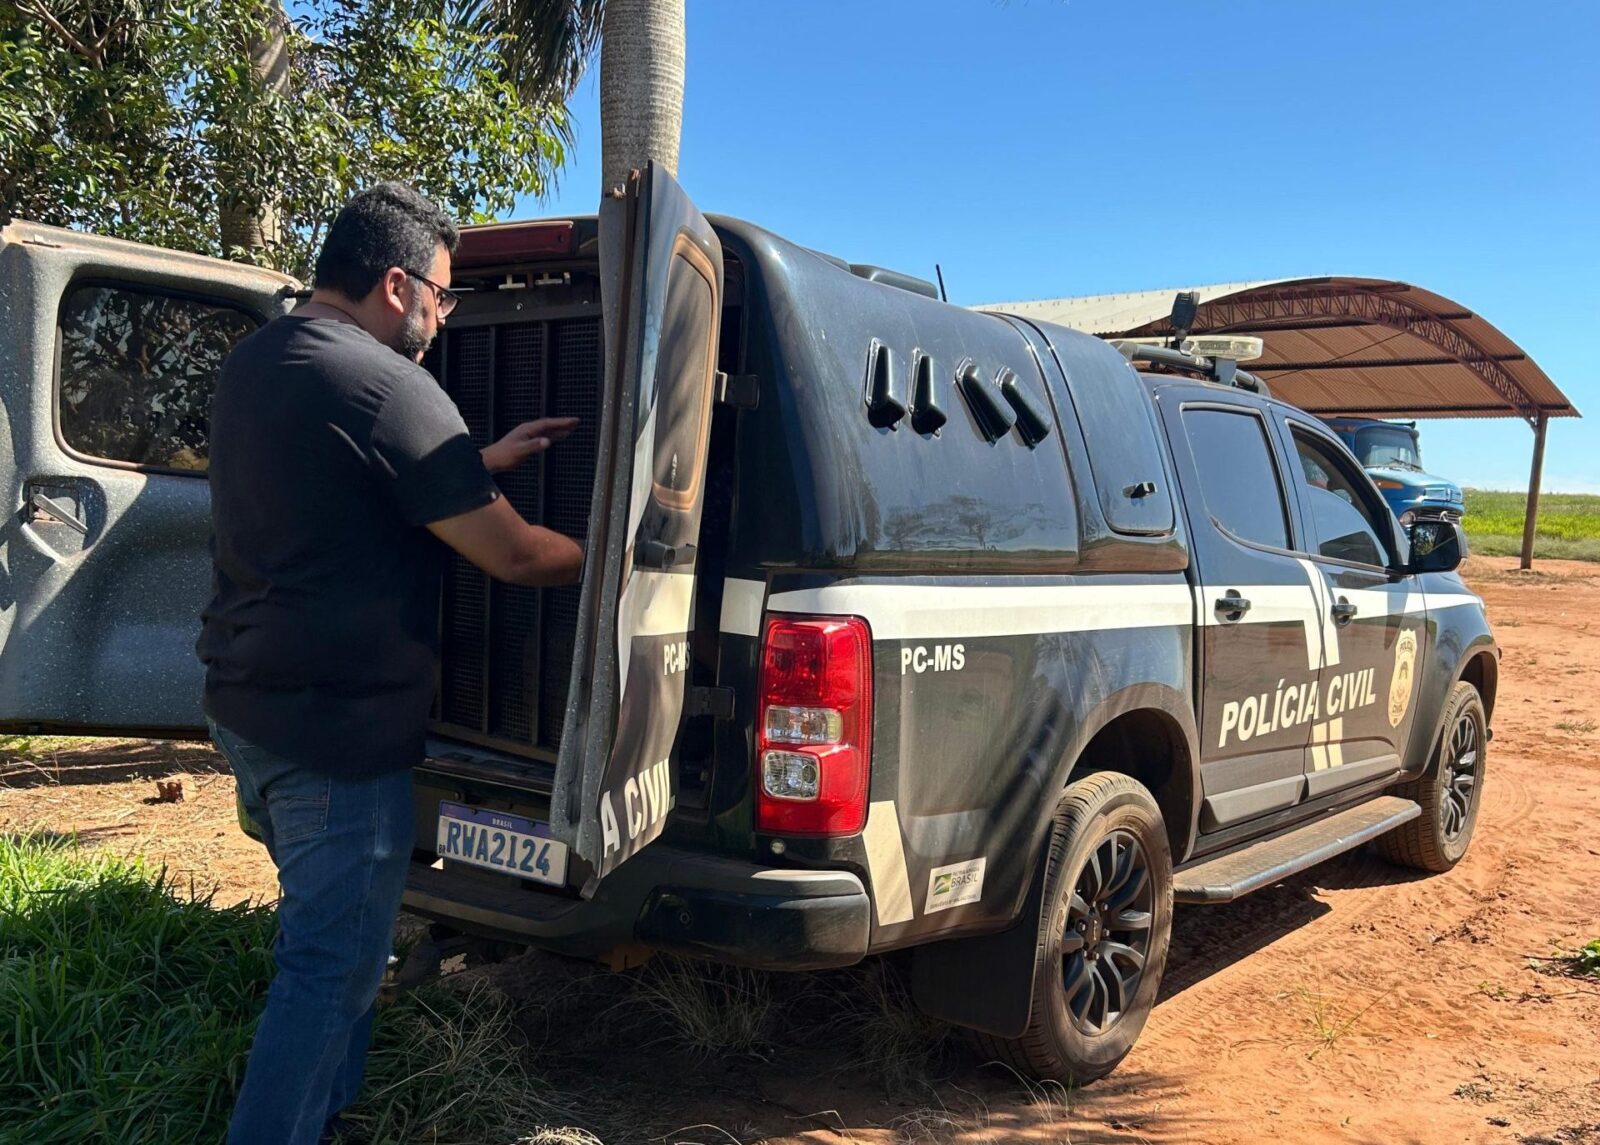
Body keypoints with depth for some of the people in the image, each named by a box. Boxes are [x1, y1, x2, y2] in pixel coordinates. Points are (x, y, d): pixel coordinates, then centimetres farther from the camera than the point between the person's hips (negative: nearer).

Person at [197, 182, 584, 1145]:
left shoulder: (254, 364, 10)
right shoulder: (386, 385, -19)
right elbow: (513, 555, -17)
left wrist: (483, 462, 21)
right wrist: (605, 556, 1)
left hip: (247, 703, 10)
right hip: (338, 727, -10)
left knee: (325, 936, 23)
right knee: (333, 966, 2)